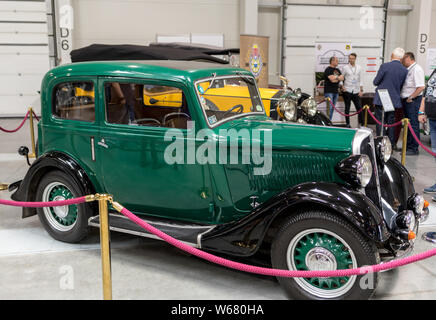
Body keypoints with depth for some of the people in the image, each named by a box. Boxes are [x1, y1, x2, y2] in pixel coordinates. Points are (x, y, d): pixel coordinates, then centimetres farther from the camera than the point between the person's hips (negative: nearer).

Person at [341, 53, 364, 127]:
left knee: (359, 108, -1)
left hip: (356, 91, 2)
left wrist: (361, 90, 4)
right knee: (347, 108, 4)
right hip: (347, 91, -2)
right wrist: (342, 86, -9)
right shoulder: (345, 68, 0)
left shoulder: (359, 68, 8)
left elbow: (361, 79, 10)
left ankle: (361, 123, 7)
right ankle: (347, 124, 13)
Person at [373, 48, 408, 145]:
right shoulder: (405, 70, -2)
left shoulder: (384, 66, -12)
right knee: (391, 123, 12)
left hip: (381, 100, -3)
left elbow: (375, 82, -6)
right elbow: (402, 86, 7)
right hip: (395, 100, 3)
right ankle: (391, 145, 17)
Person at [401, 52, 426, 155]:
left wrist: (411, 97, -18)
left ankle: (414, 149, -1)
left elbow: (421, 87, -22)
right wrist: (405, 98, 11)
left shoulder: (417, 69, -14)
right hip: (406, 100, 10)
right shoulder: (408, 70, 15)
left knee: (413, 124, -6)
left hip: (413, 100, -10)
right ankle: (408, 145, 26)